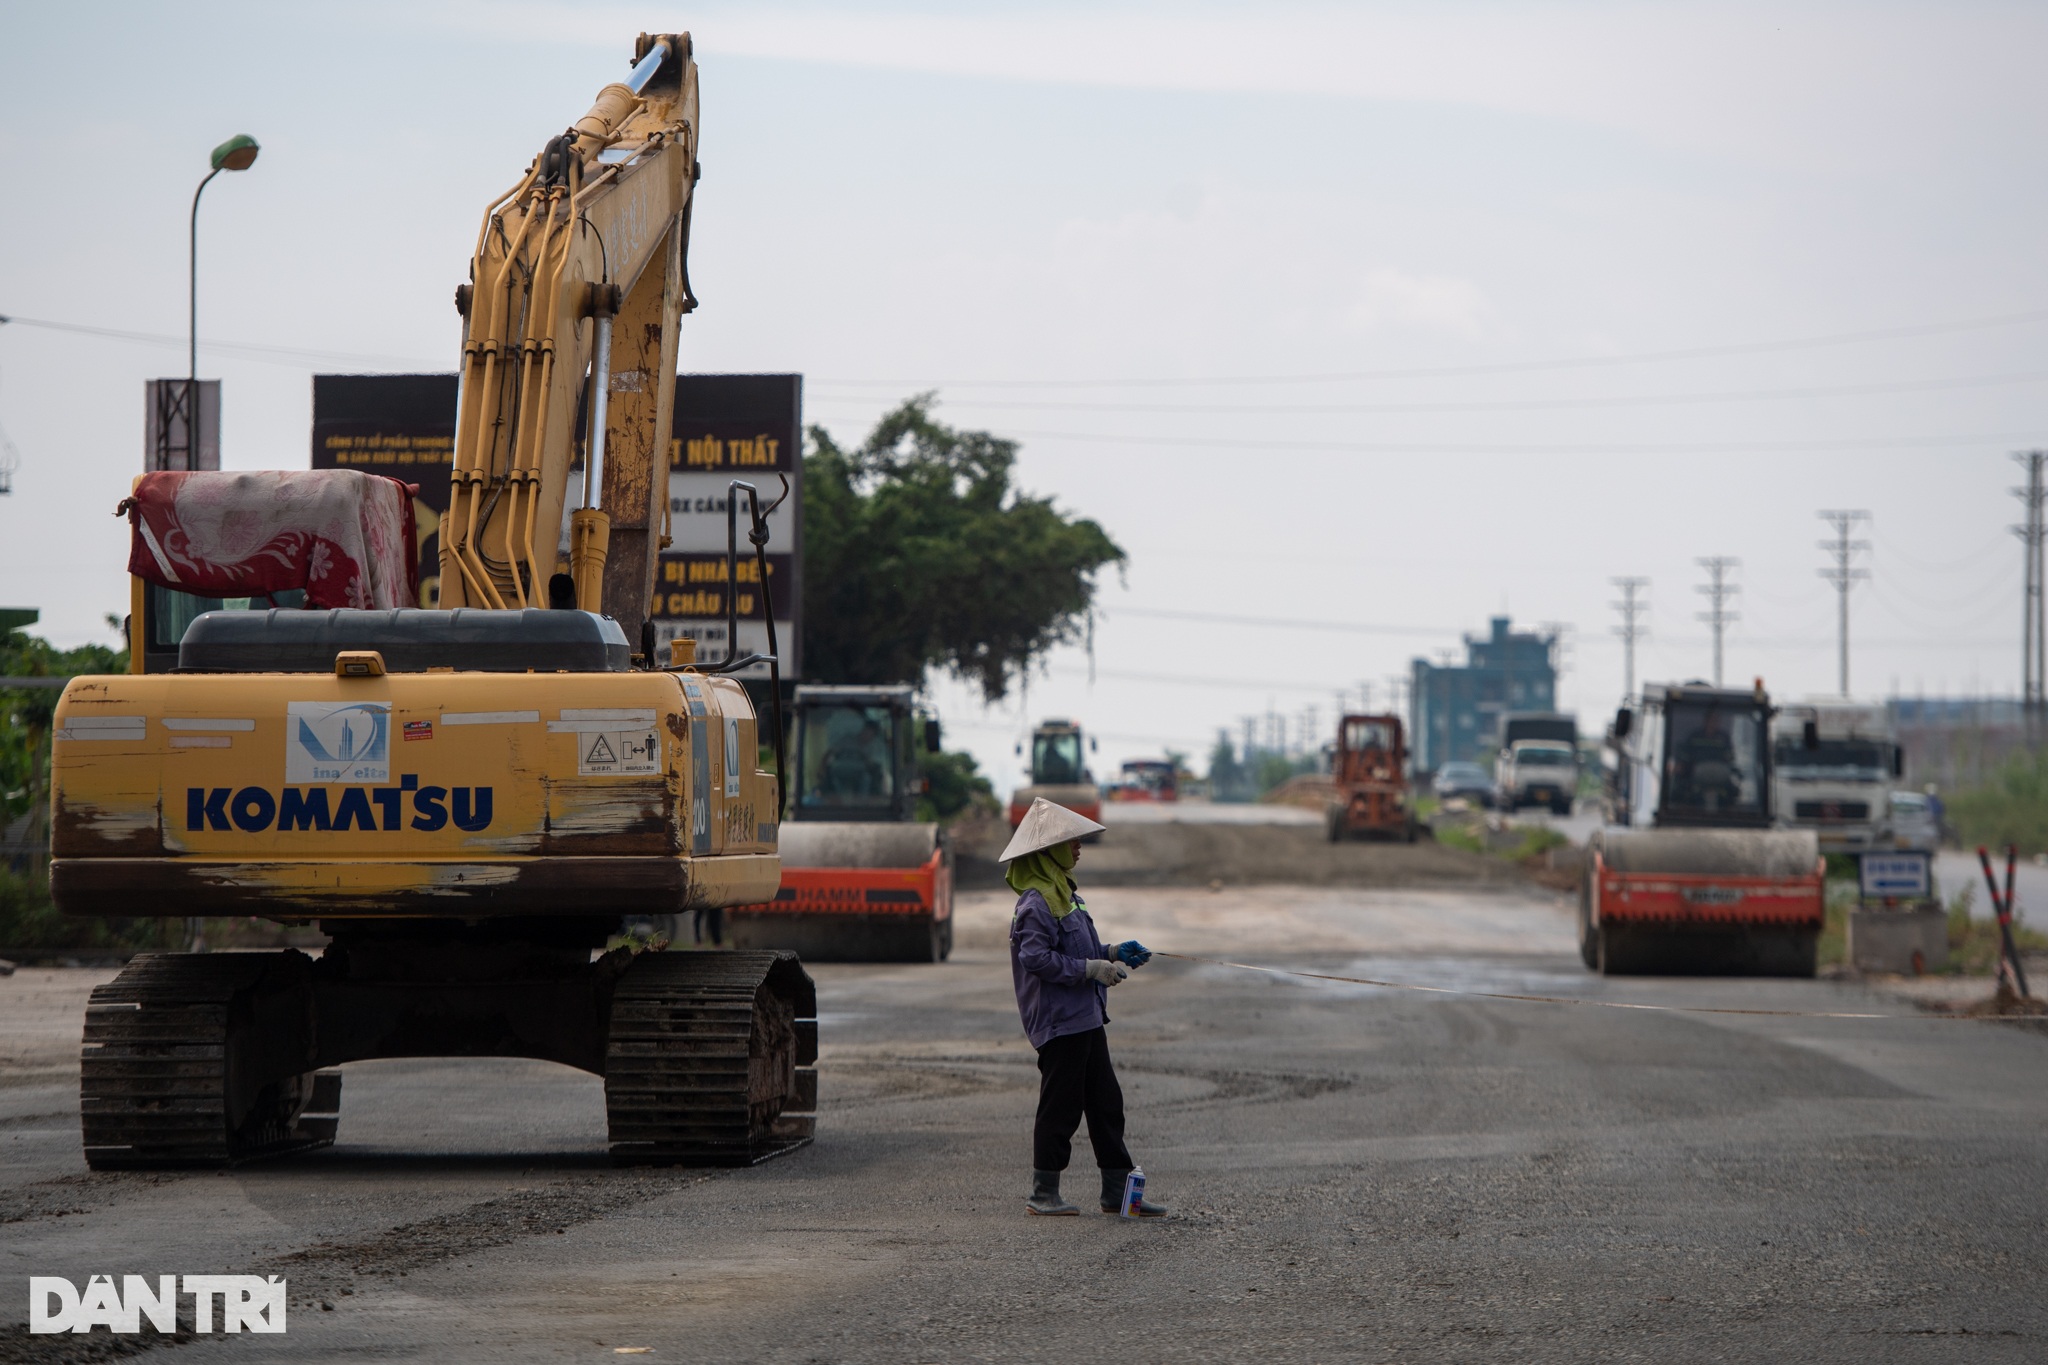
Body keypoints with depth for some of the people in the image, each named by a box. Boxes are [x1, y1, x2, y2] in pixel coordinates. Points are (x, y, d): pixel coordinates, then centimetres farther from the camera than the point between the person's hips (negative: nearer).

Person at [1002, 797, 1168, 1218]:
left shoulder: (1063, 894, 16)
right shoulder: (1037, 901, -16)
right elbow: (1036, 957, -24)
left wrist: (1113, 954, 10)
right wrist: (1094, 969, -21)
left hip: (1085, 1017, 10)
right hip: (1059, 1021, -10)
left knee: (1106, 1102, 10)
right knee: (1061, 1105, -3)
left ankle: (1117, 1191, 15)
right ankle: (1043, 1194, 6)